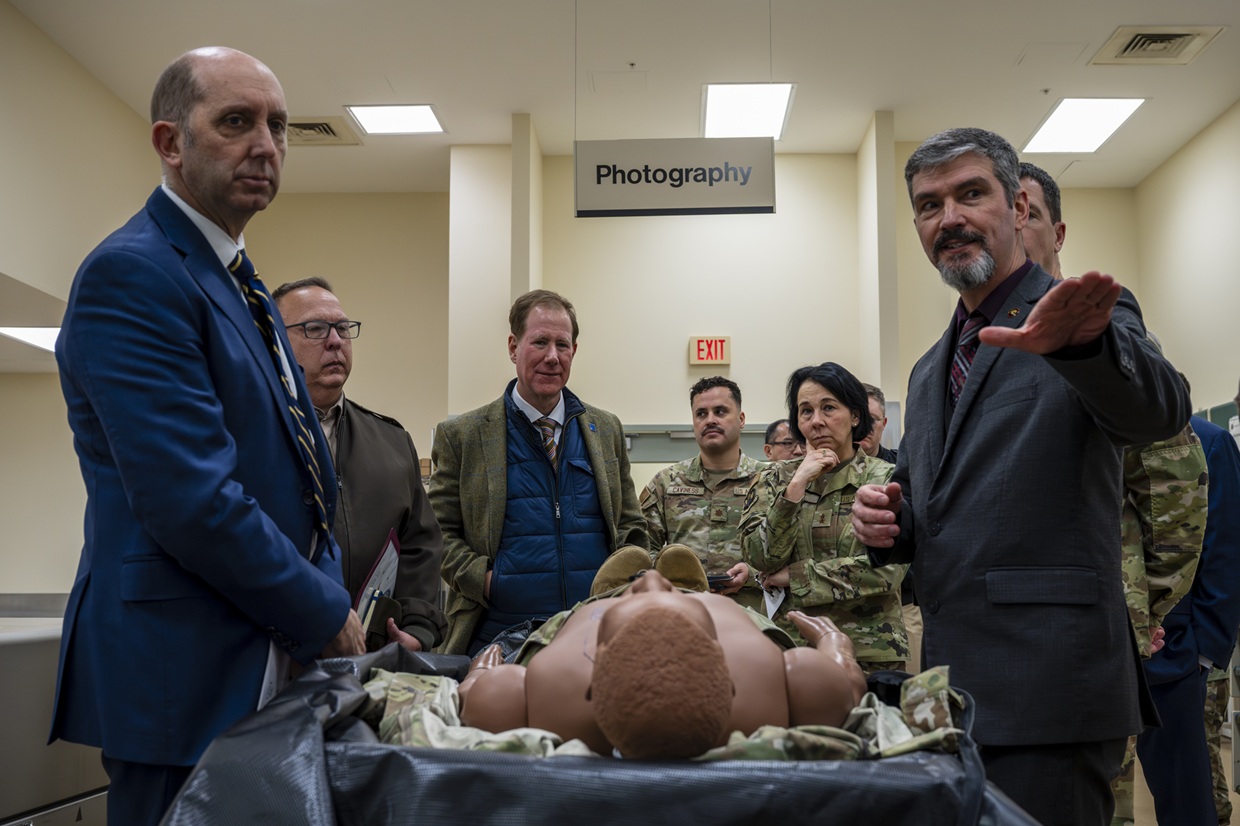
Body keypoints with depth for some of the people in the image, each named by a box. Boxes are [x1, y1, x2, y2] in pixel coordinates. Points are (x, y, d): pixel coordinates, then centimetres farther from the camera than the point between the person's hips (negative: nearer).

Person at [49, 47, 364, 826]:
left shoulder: (240, 280, 14)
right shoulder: (130, 272, -15)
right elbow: (194, 500, -23)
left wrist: (334, 597, 6)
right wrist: (327, 615, -12)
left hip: (271, 664, 9)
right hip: (184, 678, -9)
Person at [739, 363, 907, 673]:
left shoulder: (885, 479, -1)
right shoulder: (776, 479, 8)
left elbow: (886, 570, -13)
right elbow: (759, 557, -6)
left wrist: (794, 576, -9)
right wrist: (797, 485, -12)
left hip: (869, 652, -2)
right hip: (792, 647, 2)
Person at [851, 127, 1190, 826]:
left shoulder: (1090, 316, -4)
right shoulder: (931, 372, 18)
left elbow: (1160, 411, -25)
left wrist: (1080, 342, -46)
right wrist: (887, 521, 2)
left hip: (1047, 689, -7)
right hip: (950, 687, 7)